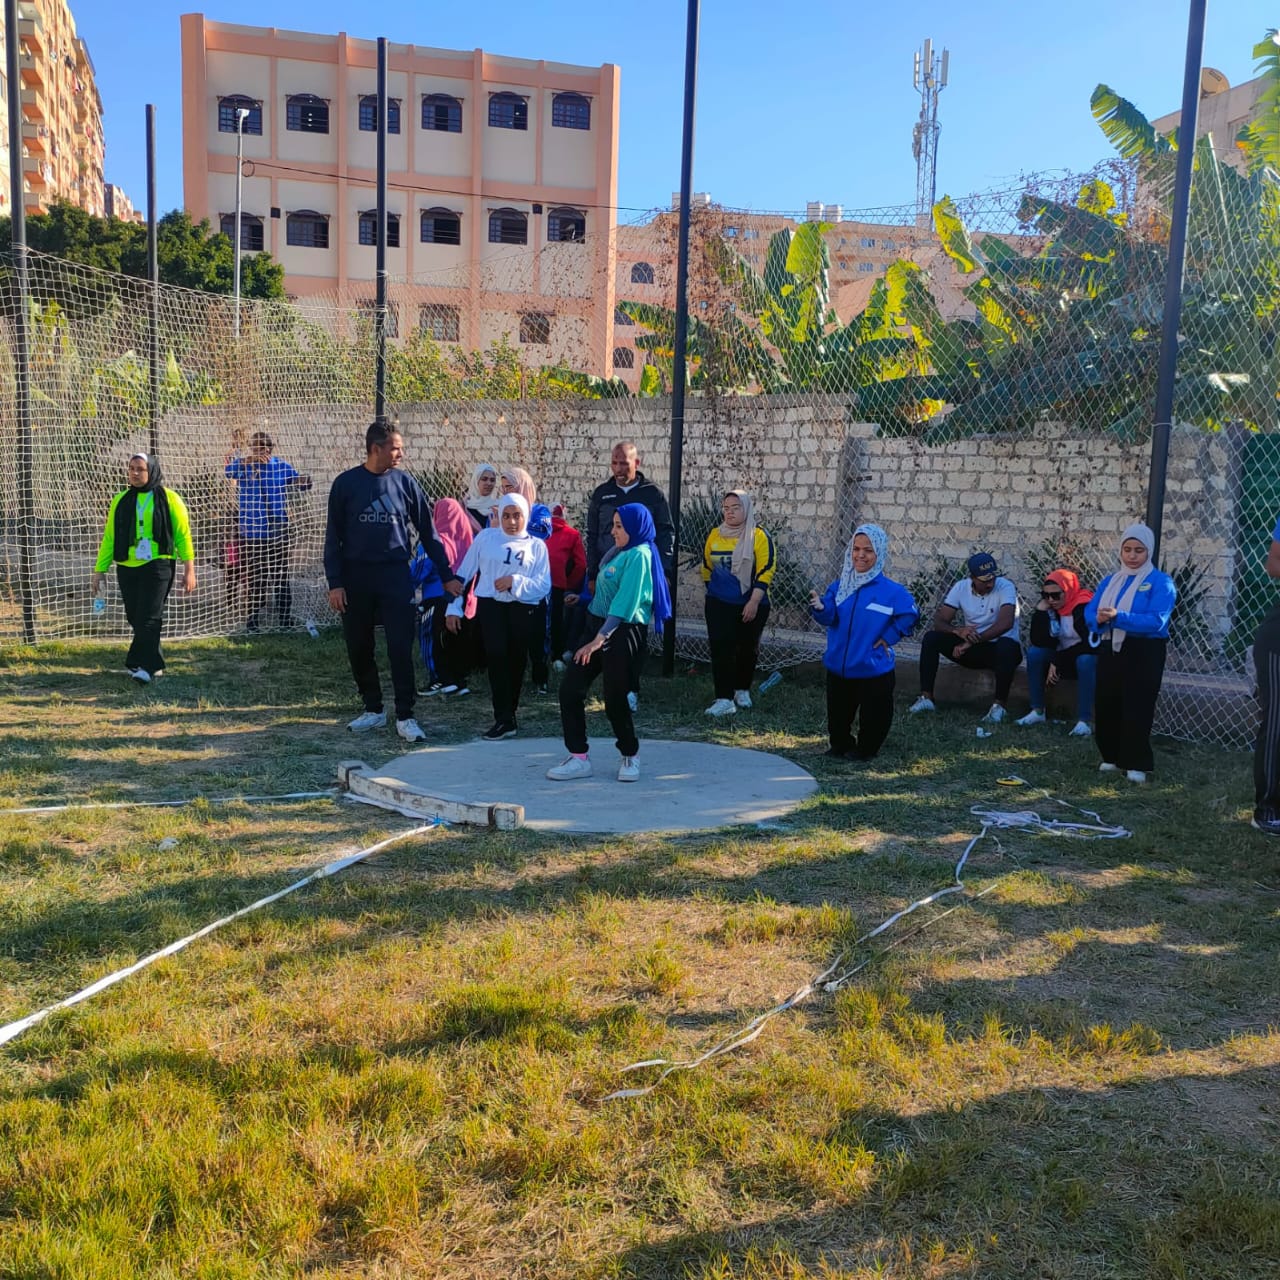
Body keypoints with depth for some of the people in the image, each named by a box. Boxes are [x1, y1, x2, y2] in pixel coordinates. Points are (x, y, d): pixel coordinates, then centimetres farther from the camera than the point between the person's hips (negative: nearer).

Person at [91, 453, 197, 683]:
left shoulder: (169, 499, 0)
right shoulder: (121, 500, 9)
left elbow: (183, 534, 0)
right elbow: (109, 537, 12)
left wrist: (189, 569, -4)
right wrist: (99, 569, 9)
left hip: (158, 566, -4)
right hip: (127, 569, 4)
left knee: (149, 618, -11)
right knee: (136, 618, 8)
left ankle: (144, 665, -11)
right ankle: (154, 664, 20)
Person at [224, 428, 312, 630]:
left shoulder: (281, 466, 6)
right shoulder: (244, 465, -2)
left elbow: (302, 484, 7)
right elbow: (229, 468, -23)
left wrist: (304, 481, -17)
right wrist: (249, 460, -40)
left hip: (278, 530, 2)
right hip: (252, 532, -1)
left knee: (281, 575, 7)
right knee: (255, 578, 5)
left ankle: (285, 616, 14)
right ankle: (254, 617, 15)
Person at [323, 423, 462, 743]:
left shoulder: (404, 482, 2)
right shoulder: (346, 483, -1)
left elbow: (427, 531, 7)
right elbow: (333, 537, 2)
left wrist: (447, 575, 6)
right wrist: (335, 583, -5)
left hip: (396, 576, 0)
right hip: (356, 577, 1)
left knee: (400, 648, -5)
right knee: (359, 648, 8)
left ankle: (405, 716, 2)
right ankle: (373, 709, 23)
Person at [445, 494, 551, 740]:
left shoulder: (537, 546, 9)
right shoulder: (485, 537, 9)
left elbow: (544, 586, -1)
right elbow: (464, 573, 10)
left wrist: (515, 581, -15)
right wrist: (454, 608, 5)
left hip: (523, 609, 1)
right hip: (490, 604, -1)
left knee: (516, 661, 4)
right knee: (497, 654, -19)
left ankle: (507, 716, 21)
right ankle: (504, 719, -16)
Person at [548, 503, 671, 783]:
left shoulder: (639, 555, -13)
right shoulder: (619, 552, 14)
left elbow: (625, 604, -20)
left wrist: (599, 639, -24)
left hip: (624, 632, -9)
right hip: (601, 627, 9)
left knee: (614, 698, -2)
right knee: (569, 688, 1)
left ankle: (630, 757, 20)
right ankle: (578, 757, 7)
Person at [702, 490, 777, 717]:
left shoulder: (759, 536, -10)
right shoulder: (715, 535, 3)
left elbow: (766, 571, -14)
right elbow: (707, 568, 15)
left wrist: (754, 602, -18)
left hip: (751, 604, -2)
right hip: (719, 604, 2)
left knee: (747, 649, 11)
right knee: (721, 648, -8)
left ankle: (742, 690, 32)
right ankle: (724, 699, -8)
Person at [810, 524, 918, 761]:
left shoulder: (891, 590, -11)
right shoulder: (840, 585, -2)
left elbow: (910, 615, -5)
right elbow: (829, 617, -10)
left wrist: (888, 638, -9)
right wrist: (820, 607, -31)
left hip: (873, 671, -3)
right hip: (838, 668, 3)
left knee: (872, 719, 8)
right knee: (838, 718, 17)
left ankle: (865, 750, 30)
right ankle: (840, 746, 39)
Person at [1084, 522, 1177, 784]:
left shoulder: (1161, 582, -5)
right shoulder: (1109, 580, 12)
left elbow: (1156, 621, -18)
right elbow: (1089, 612, 5)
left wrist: (1118, 617, -27)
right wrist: (1099, 619, -19)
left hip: (1144, 654, -5)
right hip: (1110, 651, 6)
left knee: (1137, 709, -5)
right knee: (1106, 706, 9)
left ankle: (1137, 764, 5)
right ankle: (1112, 757, 24)